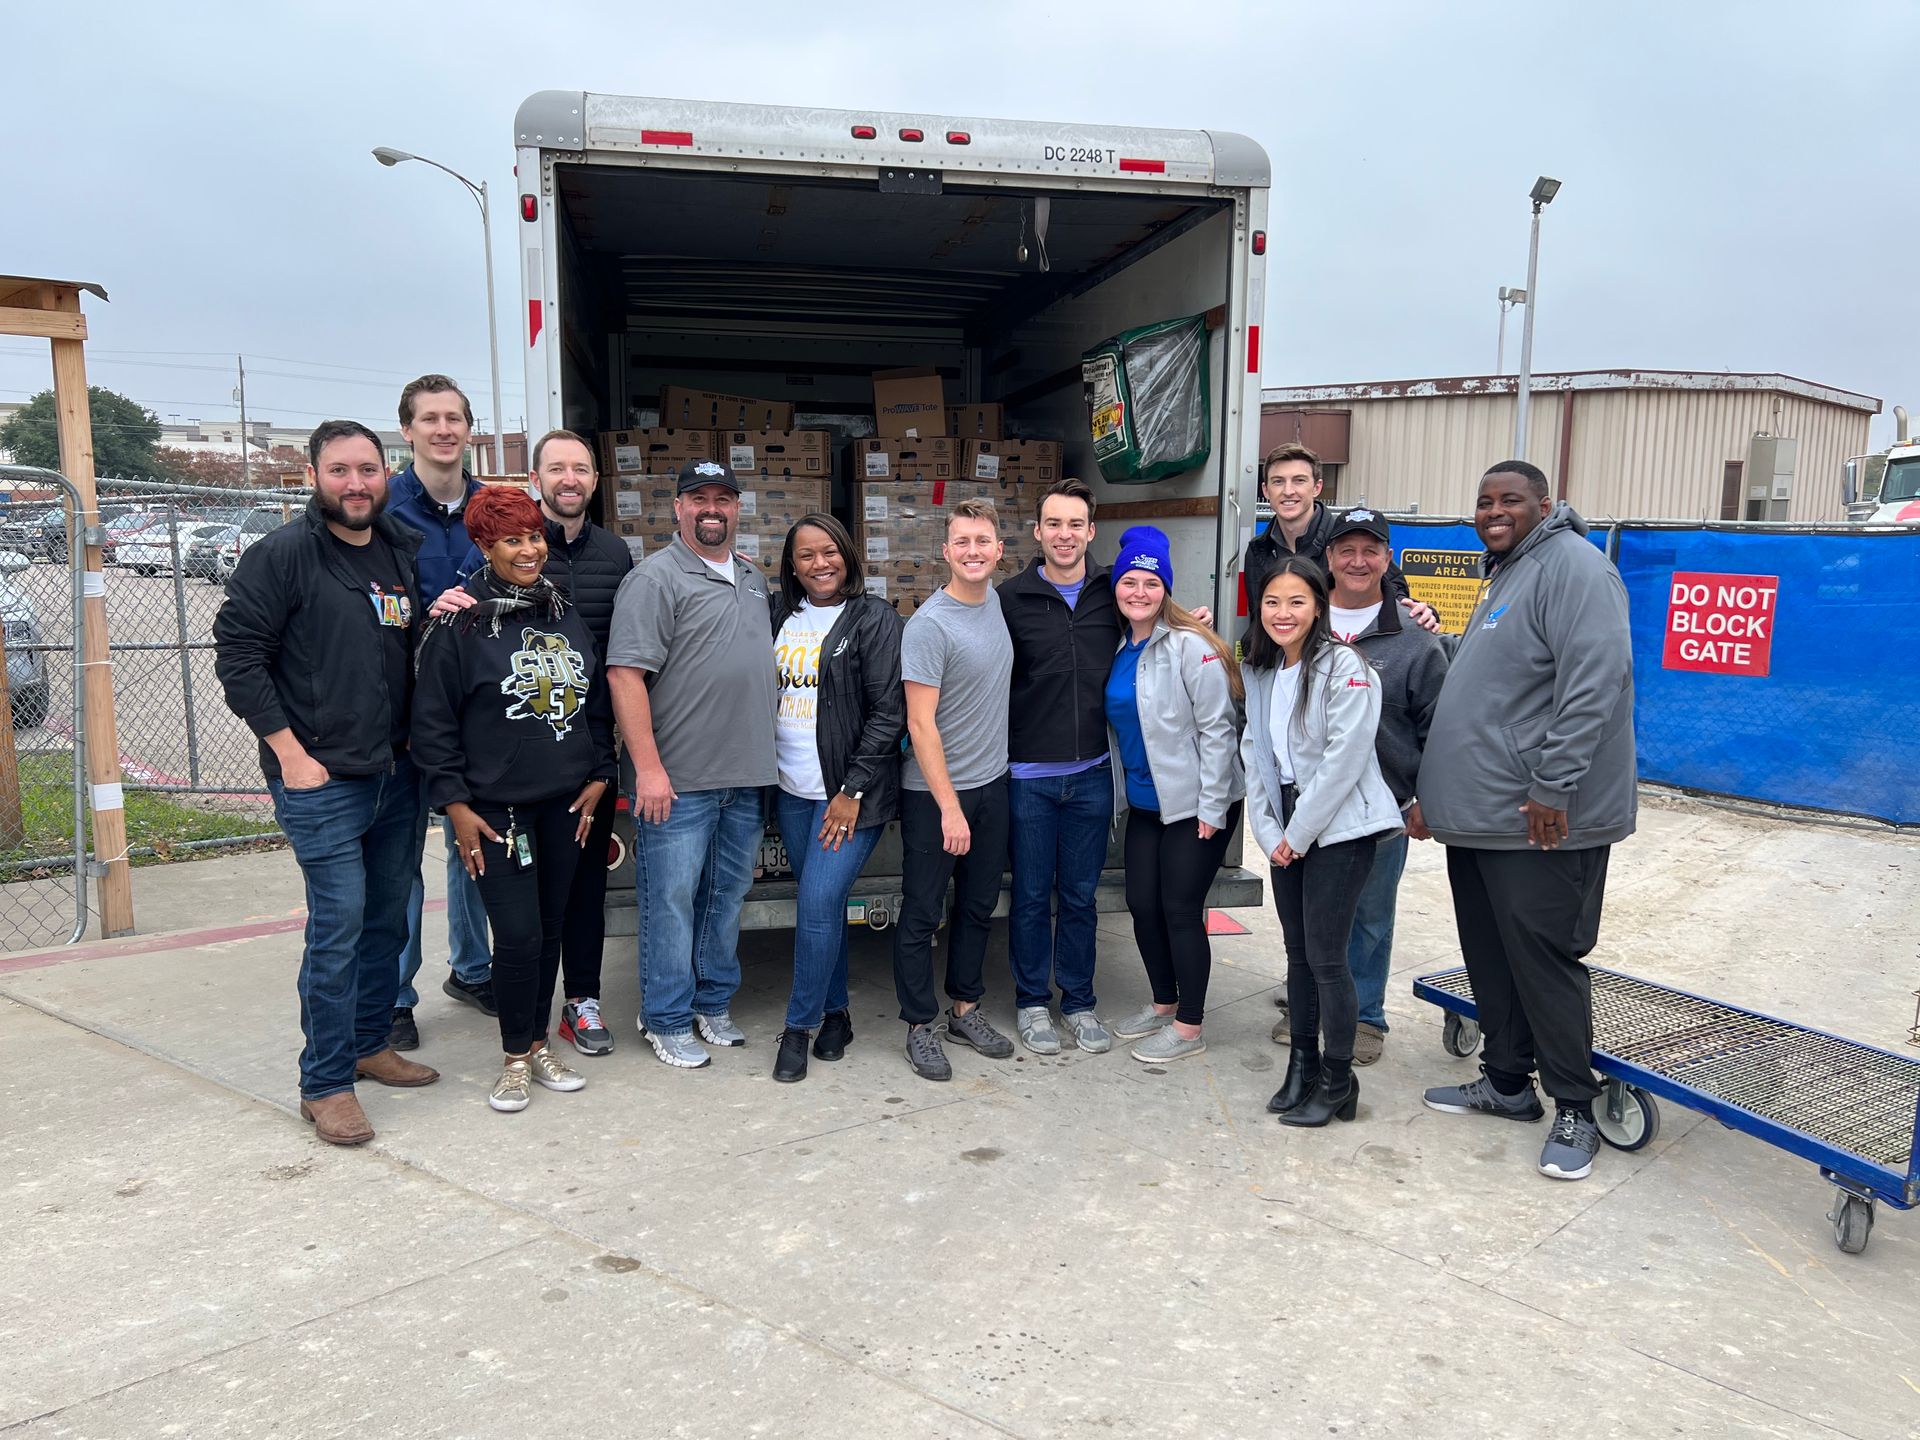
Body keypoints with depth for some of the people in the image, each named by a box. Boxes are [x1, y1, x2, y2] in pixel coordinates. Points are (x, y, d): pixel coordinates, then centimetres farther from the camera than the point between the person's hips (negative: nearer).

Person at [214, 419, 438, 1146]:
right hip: (321, 780, -6)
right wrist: (291, 754, -13)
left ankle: (371, 1045, 30)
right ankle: (325, 1084, 6)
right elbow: (238, 657, -10)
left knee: (388, 918, 14)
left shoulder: (406, 551, 11)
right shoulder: (281, 555, -8)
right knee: (338, 925, -6)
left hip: (398, 774, 7)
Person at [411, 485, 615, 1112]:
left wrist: (598, 775, 9)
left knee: (551, 929, 12)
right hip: (496, 809, -5)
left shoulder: (567, 615, 9)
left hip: (565, 805, 5)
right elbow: (432, 722, -7)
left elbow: (596, 703, 16)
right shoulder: (460, 625, -8)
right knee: (518, 936, -6)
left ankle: (538, 1044, 27)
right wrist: (455, 805, -10)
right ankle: (515, 1058, 13)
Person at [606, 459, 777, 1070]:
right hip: (679, 780, -7)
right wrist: (648, 768, -20)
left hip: (745, 778, 7)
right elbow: (625, 674, -15)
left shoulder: (753, 579, 15)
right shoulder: (655, 577, -8)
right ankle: (667, 1020, 14)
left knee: (727, 896, 15)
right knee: (672, 900, 1)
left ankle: (712, 1003, 29)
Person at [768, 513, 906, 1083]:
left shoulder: (875, 618, -7)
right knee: (822, 903, 12)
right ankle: (835, 1011, 28)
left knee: (818, 904, -9)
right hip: (792, 790, 5)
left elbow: (887, 712, -11)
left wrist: (854, 791, -14)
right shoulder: (779, 613, 8)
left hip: (850, 791, -5)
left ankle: (799, 1025, 8)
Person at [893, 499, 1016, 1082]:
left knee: (979, 905, 16)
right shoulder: (930, 625, -17)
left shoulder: (998, 601, 4)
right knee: (923, 913, 5)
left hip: (993, 782, 7)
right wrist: (949, 806, -19)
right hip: (934, 792, -7)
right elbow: (921, 723, -18)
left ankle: (965, 1009, 31)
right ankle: (920, 1026, 18)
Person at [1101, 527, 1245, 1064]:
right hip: (1145, 802, 7)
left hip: (1196, 803, -7)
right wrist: (1123, 792, 13)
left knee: (1181, 910, 0)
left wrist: (1211, 808, -17)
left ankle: (1189, 1026, 15)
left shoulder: (1190, 647, -16)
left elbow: (1217, 728, -17)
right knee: (1142, 904, 11)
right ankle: (1163, 1004, 31)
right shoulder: (1120, 649, 6)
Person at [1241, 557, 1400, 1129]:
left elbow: (1343, 759, -17)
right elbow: (1254, 754, 10)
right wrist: (1269, 832, 0)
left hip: (1339, 829, -7)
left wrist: (1299, 833, -13)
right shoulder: (1260, 674, 10)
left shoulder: (1344, 667, -13)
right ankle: (1302, 1066, 25)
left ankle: (1338, 1082, 11)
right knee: (1297, 952, 12)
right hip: (1286, 833, 7)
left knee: (1326, 957, -4)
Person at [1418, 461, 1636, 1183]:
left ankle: (1573, 1111, 12)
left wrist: (1553, 785, -24)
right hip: (1479, 817, 10)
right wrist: (1437, 789, 22)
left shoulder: (1571, 565, -12)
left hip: (1541, 822, -10)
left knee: (1543, 959, -2)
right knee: (1489, 956, 16)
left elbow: (1595, 681, -22)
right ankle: (1507, 1084, 30)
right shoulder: (1503, 575, 20)